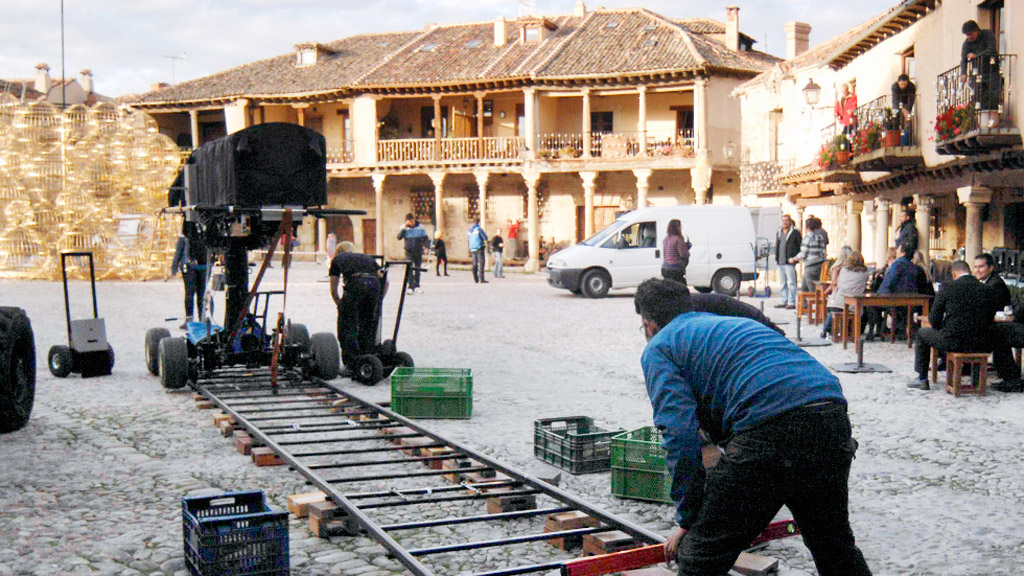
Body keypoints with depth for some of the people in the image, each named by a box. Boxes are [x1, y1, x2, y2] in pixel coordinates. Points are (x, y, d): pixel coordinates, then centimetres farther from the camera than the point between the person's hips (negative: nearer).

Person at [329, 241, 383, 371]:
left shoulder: (337, 259, 31)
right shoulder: (368, 258, 36)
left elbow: (333, 289, 31)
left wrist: (340, 305, 44)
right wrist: (379, 299, 30)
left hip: (354, 284, -3)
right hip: (374, 284, 3)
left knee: (347, 327, 7)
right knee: (369, 329, 17)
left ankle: (351, 365, 1)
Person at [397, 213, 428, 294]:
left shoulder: (420, 227, 3)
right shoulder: (404, 227, 2)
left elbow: (425, 237, 10)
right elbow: (399, 237, -8)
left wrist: (425, 245, -5)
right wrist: (404, 228, -15)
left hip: (418, 251, 2)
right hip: (409, 251, -2)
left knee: (417, 269, 10)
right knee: (410, 269, -12)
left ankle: (417, 286, 22)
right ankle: (411, 287, -12)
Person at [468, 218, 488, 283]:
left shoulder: (470, 230, 11)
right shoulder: (479, 229, -8)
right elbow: (485, 237, -7)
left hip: (472, 248, 6)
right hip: (479, 248, -6)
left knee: (475, 264, 9)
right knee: (481, 263, -5)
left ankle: (475, 279, 6)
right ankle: (481, 279, -11)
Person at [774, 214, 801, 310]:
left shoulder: (795, 232, -2)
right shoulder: (779, 233, 18)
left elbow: (800, 246, -4)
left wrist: (794, 258, -11)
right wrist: (776, 258, 12)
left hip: (790, 262, -7)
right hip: (780, 262, 7)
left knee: (791, 283, -6)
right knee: (783, 283, 11)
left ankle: (791, 302, -4)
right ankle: (784, 301, 17)